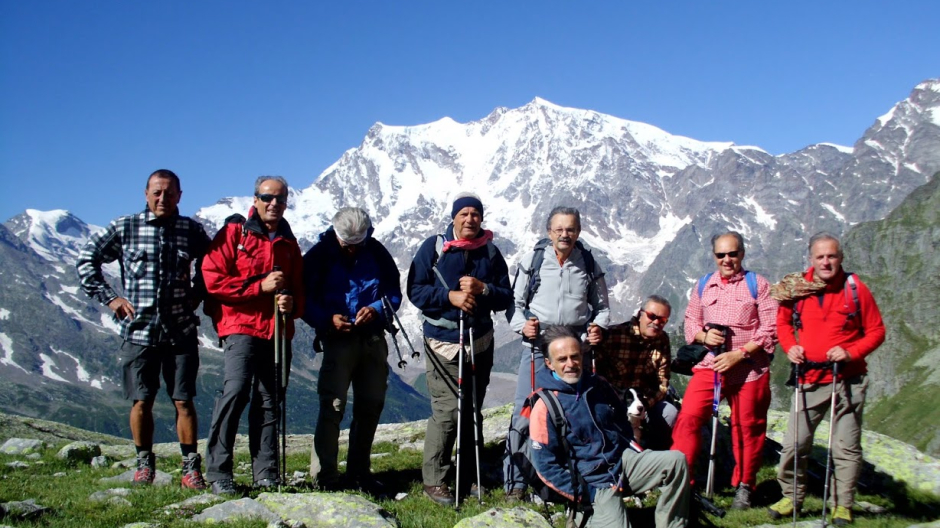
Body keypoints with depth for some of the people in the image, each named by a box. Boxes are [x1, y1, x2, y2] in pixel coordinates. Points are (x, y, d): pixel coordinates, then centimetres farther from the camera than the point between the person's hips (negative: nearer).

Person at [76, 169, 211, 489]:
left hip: (181, 332, 0)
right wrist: (108, 297, 5)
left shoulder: (192, 231, 5)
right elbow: (86, 259, 12)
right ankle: (144, 464, 19)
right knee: (141, 401, 4)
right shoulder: (125, 228, 3)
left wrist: (198, 293, 8)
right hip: (138, 330, 0)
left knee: (183, 401, 0)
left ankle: (191, 468, 9)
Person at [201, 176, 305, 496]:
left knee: (270, 400, 6)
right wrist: (259, 286, -12)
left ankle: (266, 474, 11)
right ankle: (218, 472, -10)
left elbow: (299, 288, 22)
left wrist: (292, 305, -2)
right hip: (242, 327, -5)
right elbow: (212, 278, -8)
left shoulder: (289, 243, 18)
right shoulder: (234, 233, 2)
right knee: (236, 391, -17)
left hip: (279, 331, 5)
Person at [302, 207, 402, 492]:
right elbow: (304, 298, -4)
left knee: (371, 404, 9)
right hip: (337, 339, -4)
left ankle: (359, 472, 21)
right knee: (332, 405, -11)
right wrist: (328, 319, -21)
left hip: (373, 338, 4)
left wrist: (377, 309, -13)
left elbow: (394, 292, 7)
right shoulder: (319, 254, -5)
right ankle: (325, 476, -6)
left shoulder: (377, 252, 3)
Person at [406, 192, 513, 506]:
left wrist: (482, 289, -13)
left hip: (481, 343, 4)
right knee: (446, 410, -12)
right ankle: (434, 480, 1)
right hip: (443, 343, -4)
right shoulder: (433, 248, -1)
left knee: (473, 410, 11)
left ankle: (469, 475, 23)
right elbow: (415, 290, -4)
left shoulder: (491, 252, 7)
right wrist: (450, 296, -17)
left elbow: (506, 297, 6)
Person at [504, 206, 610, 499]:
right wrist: (522, 324, -12)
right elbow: (515, 301, 6)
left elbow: (601, 306, 15)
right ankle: (515, 482, 2)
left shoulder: (589, 264, 8)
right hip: (537, 346, -2)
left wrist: (598, 326, -4)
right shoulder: (532, 261, 3)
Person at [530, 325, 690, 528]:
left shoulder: (599, 386, 7)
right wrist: (584, 495, -14)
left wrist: (637, 455, 10)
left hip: (624, 460, 5)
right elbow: (546, 465, -12)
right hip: (594, 481, -5)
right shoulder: (545, 407, -12)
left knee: (676, 460, -17)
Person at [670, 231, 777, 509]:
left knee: (747, 428, 5)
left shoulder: (757, 284, 1)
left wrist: (739, 354, -14)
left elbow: (770, 328, -5)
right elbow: (691, 320, 17)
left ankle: (744, 486, 23)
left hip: (749, 369, -2)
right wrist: (703, 335, -7)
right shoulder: (704, 285, 13)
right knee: (688, 418, -10)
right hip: (709, 364, 2)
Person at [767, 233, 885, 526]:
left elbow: (876, 331, 1)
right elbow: (783, 322, 16)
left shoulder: (855, 288, -4)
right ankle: (791, 496, 19)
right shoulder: (797, 288, 0)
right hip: (810, 379, 1)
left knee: (846, 446, 4)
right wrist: (790, 347, -3)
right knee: (794, 443, 1)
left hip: (848, 380, -1)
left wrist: (851, 352, -14)